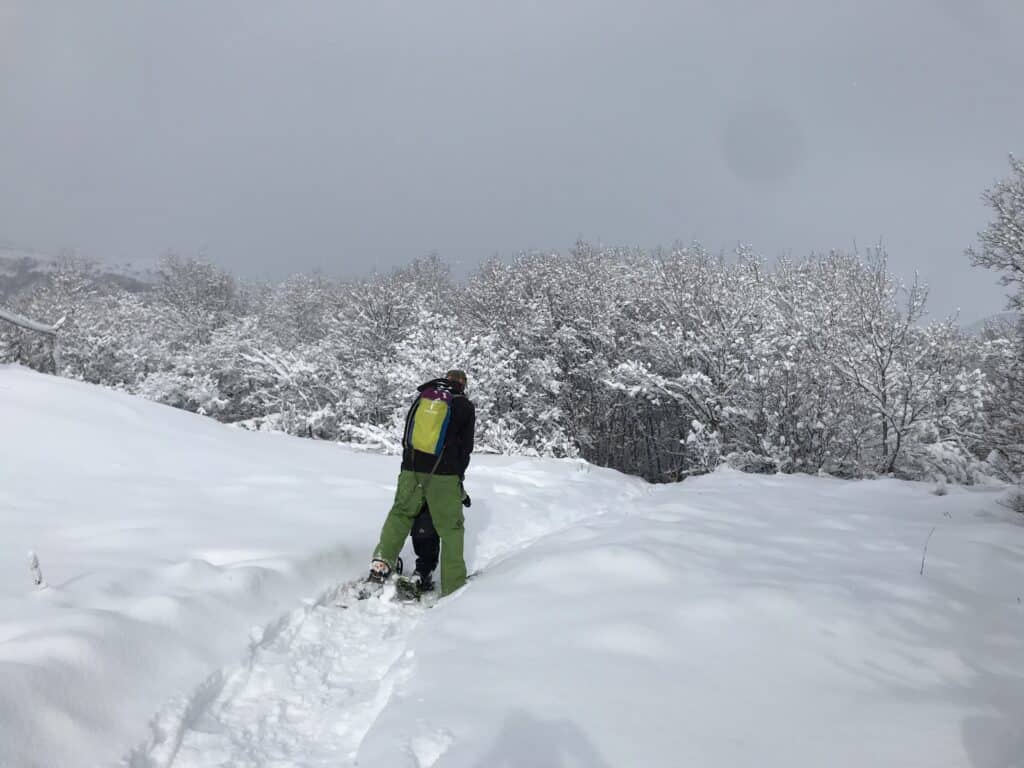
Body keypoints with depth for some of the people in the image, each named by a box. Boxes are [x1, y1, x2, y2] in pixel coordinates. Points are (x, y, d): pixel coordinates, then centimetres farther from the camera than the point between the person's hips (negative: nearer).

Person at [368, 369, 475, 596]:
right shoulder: (465, 406, 6)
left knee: (400, 514, 20)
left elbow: (407, 436, 17)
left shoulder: (422, 397, 14)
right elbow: (466, 446, 7)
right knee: (451, 528, 4)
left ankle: (381, 565, 9)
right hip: (444, 475, -3)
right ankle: (453, 589, 3)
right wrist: (458, 475, 18)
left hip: (411, 469, 3)